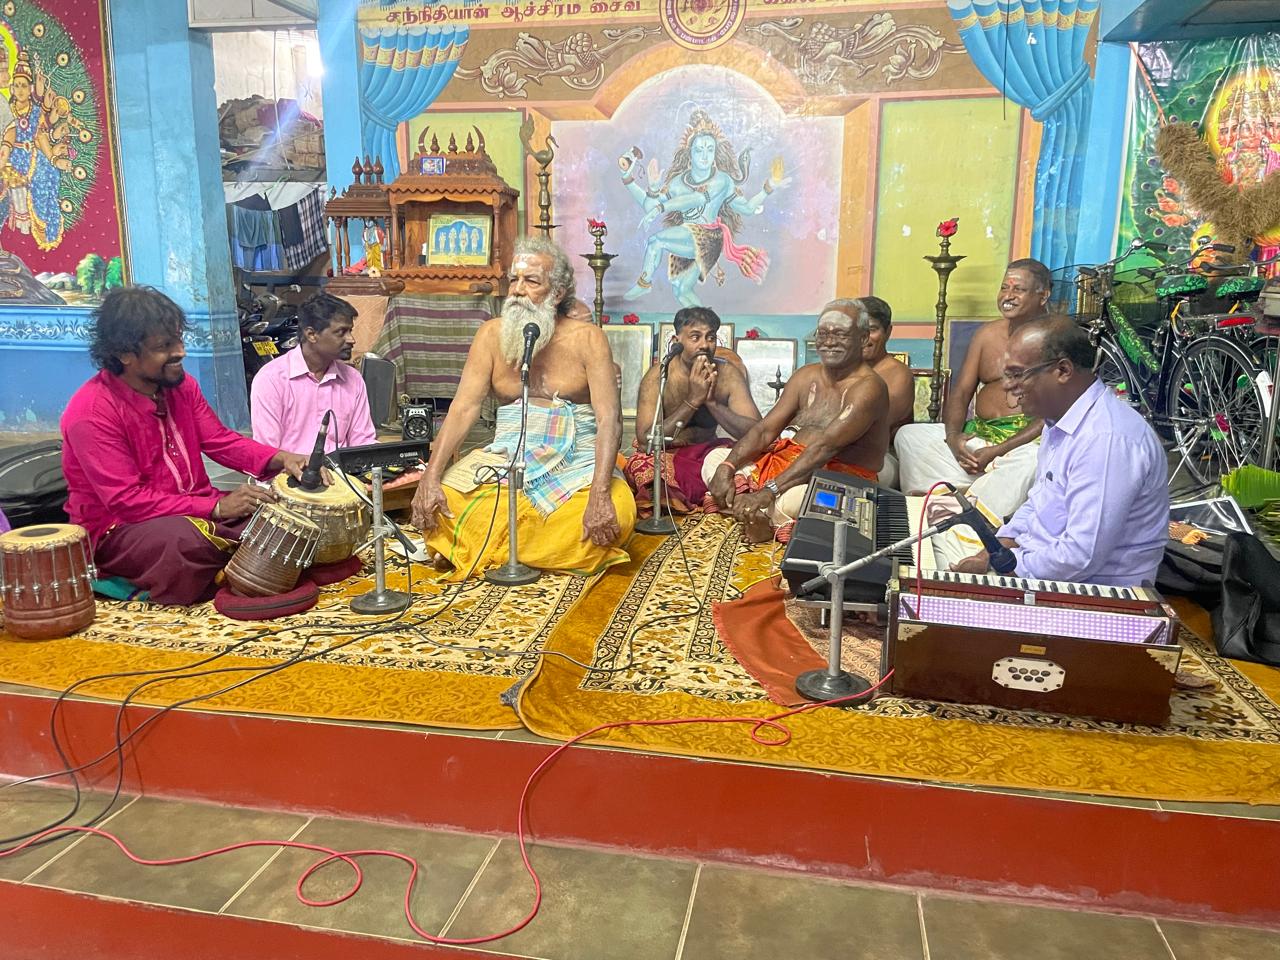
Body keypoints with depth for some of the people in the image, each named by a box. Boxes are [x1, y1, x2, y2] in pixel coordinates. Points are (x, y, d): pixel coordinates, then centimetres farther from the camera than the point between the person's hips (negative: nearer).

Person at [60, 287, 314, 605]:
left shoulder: (180, 384, 2)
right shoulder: (91, 413, -20)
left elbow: (221, 441, 3)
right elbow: (127, 501, -24)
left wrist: (280, 459, -16)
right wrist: (217, 507, -30)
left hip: (195, 509, 7)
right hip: (119, 530, -7)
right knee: (185, 539, -38)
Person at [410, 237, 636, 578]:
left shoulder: (586, 338, -5)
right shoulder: (492, 334, 3)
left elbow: (609, 420, -14)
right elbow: (463, 409, -5)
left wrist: (600, 495, -29)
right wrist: (431, 477, -19)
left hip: (576, 463, -2)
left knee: (616, 514, -31)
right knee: (443, 500, -23)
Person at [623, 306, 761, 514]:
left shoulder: (728, 374, -7)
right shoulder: (658, 376, -15)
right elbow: (645, 441, -24)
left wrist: (713, 402, -28)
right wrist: (693, 401, -29)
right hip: (663, 456, -2)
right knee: (644, 464, -34)